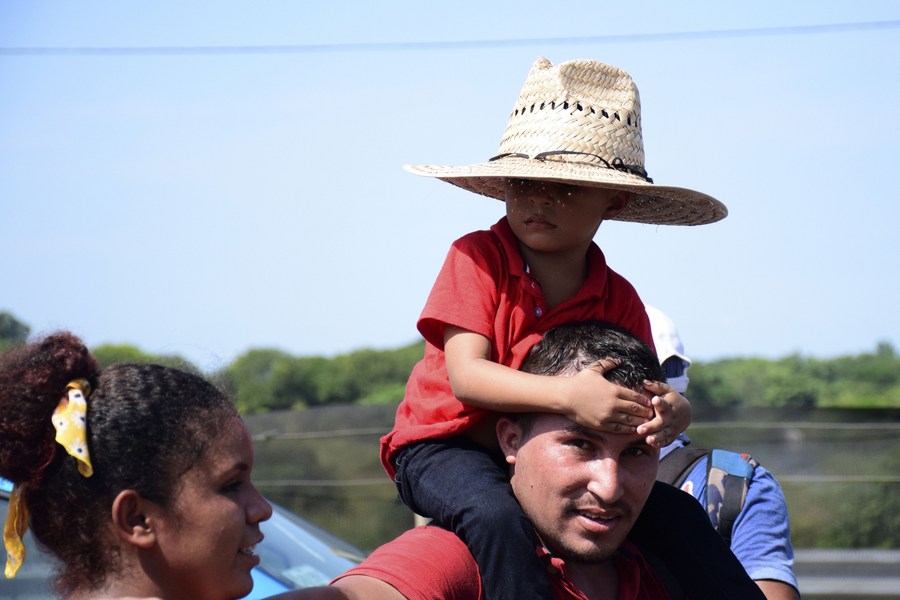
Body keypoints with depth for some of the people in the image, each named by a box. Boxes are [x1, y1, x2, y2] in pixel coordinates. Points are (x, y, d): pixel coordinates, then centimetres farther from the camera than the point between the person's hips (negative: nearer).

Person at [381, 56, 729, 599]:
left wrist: (670, 412, -31)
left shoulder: (619, 299, 2)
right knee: (498, 517, -36)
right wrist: (568, 394, -39)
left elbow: (638, 396, -4)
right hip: (445, 448, -5)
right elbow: (466, 376, -24)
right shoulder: (477, 259, -13)